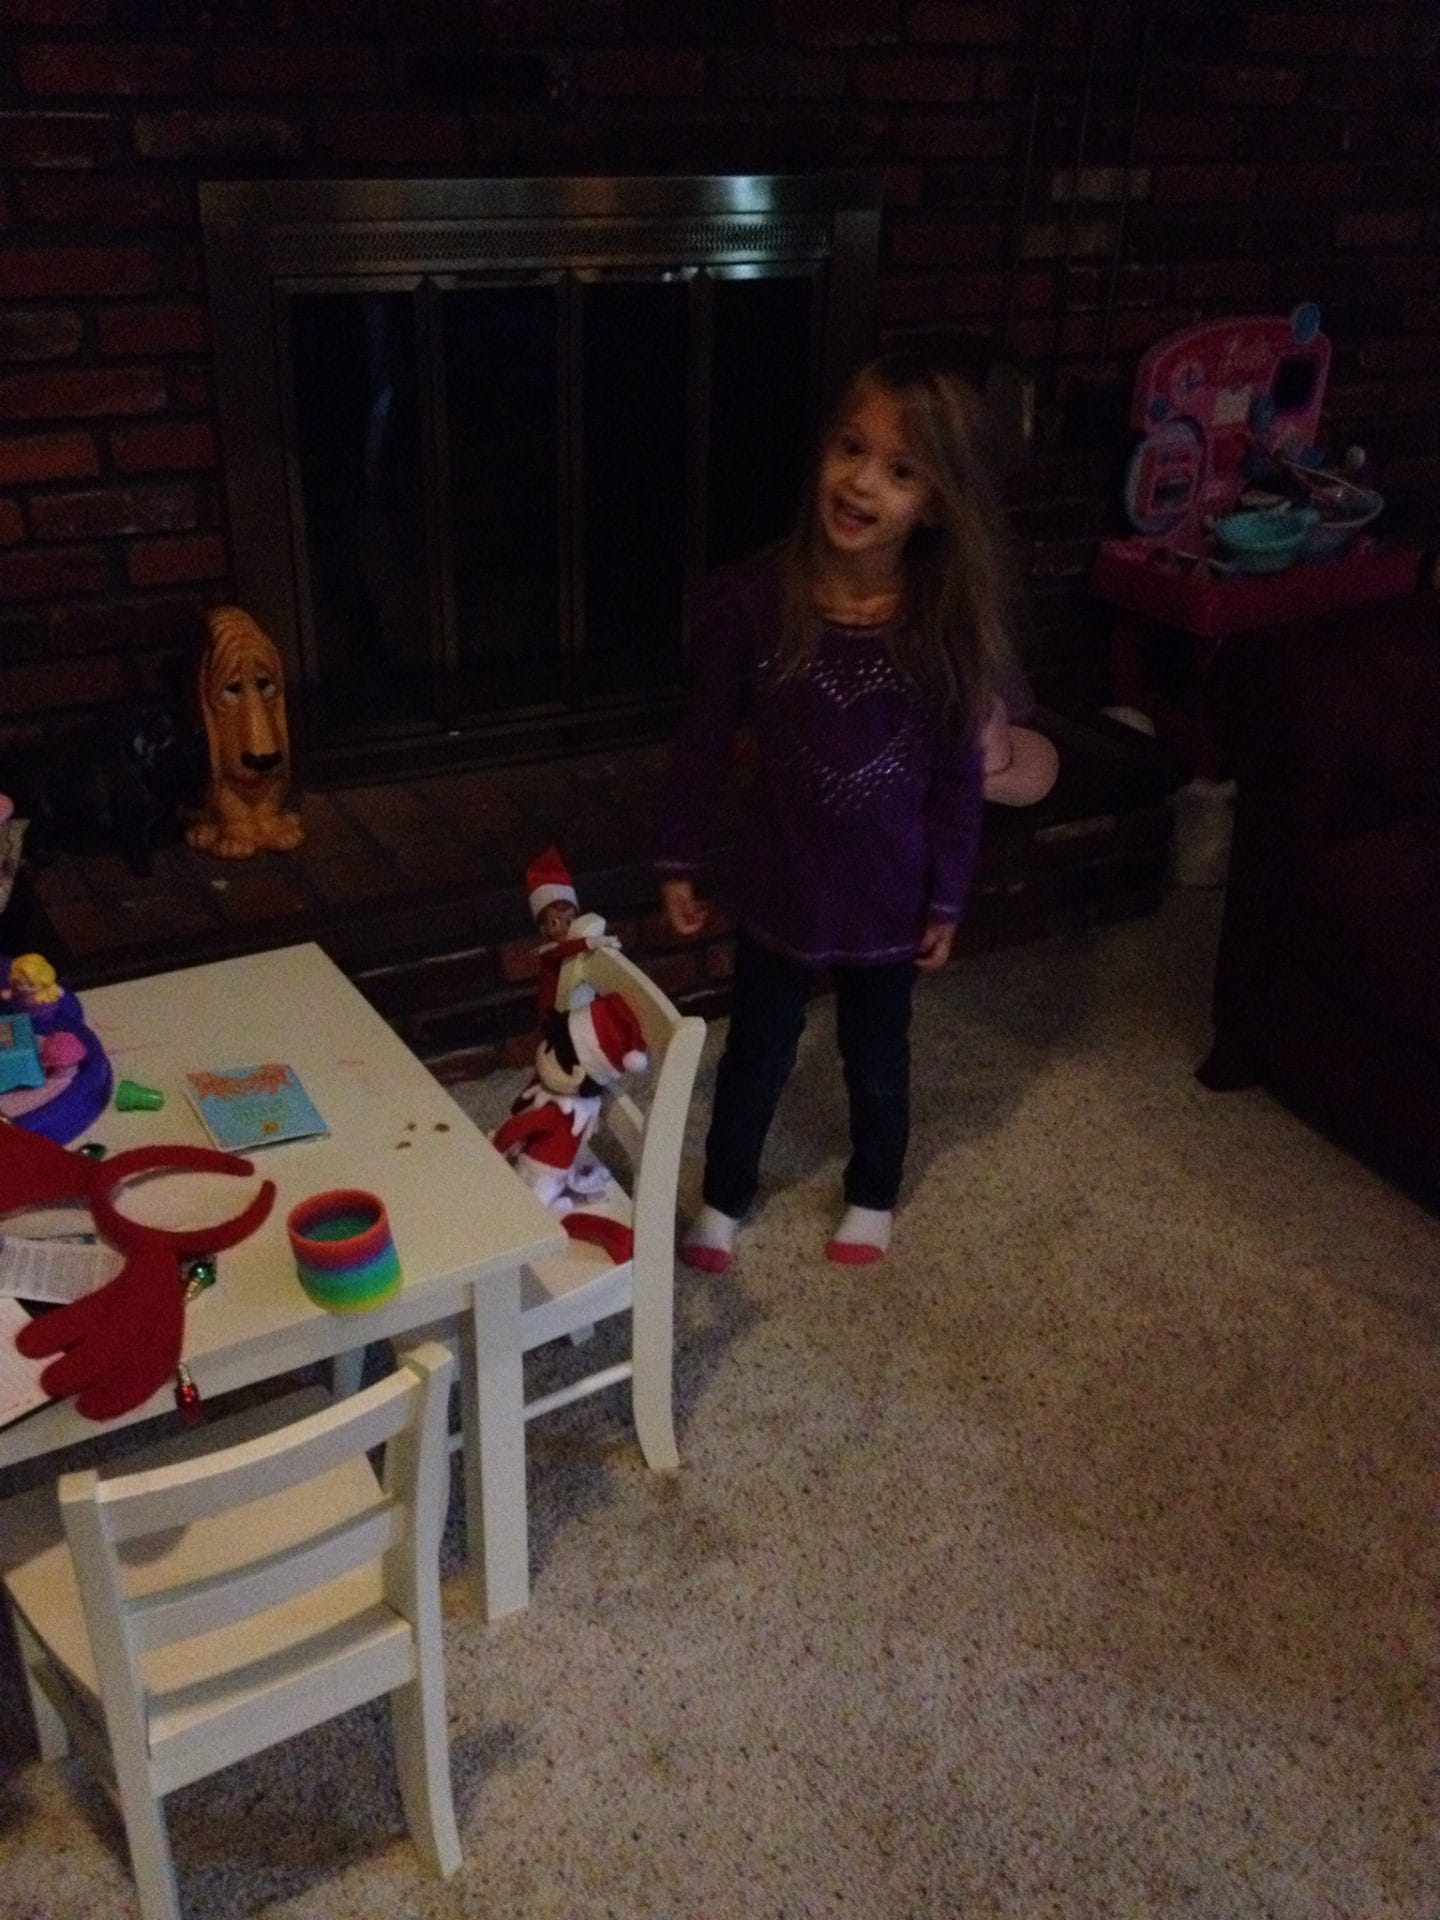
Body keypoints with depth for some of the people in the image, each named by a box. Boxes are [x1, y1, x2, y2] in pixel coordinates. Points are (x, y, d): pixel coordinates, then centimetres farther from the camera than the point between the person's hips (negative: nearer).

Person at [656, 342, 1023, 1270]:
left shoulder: (947, 621, -16)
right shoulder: (752, 599, -18)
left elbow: (958, 773, -6)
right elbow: (705, 741, -7)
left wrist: (947, 898, -2)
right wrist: (679, 861, -1)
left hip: (890, 890, 1)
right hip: (781, 881, 0)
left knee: (878, 1058, 22)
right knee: (757, 1054, 19)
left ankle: (874, 1196, 48)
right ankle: (724, 1196, 44)